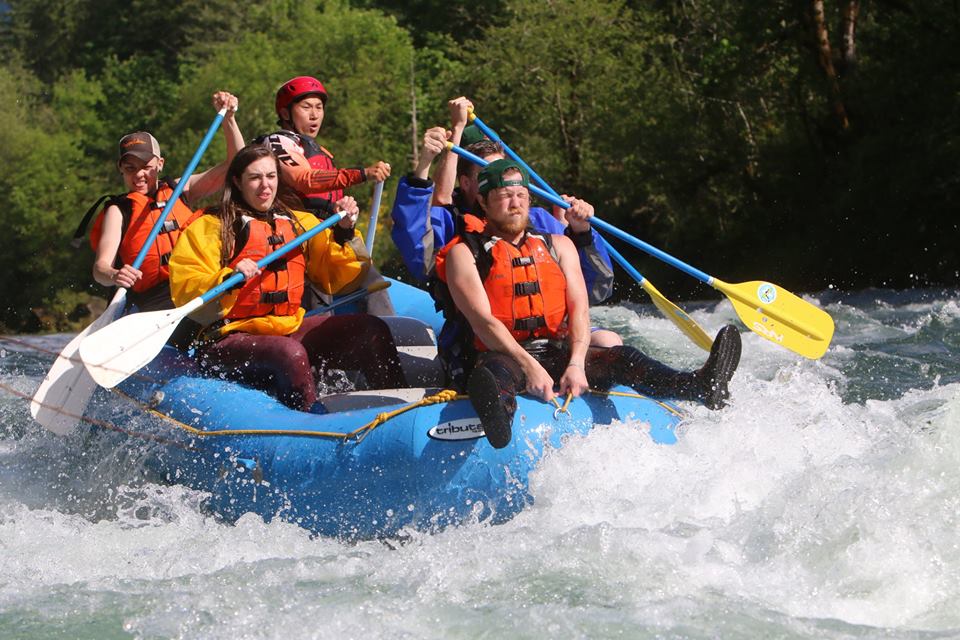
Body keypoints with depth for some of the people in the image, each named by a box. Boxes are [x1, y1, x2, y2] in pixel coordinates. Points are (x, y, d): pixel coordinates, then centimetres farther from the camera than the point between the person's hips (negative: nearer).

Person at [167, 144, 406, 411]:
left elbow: (338, 281, 15)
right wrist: (228, 279, -25)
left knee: (371, 330, -13)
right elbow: (183, 291, -9)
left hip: (292, 328, 5)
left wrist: (344, 233, 2)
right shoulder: (208, 228, 4)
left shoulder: (301, 223, 20)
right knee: (291, 353, -36)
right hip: (231, 337, -5)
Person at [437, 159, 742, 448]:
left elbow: (578, 309, 4)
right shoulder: (465, 252, 4)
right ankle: (498, 415, -79)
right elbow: (482, 319, -11)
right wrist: (529, 366, -26)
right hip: (505, 356, -4)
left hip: (559, 353, 4)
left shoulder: (558, 246, 17)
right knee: (493, 373, -41)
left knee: (620, 358, -24)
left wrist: (576, 363, -17)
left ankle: (702, 386, -50)